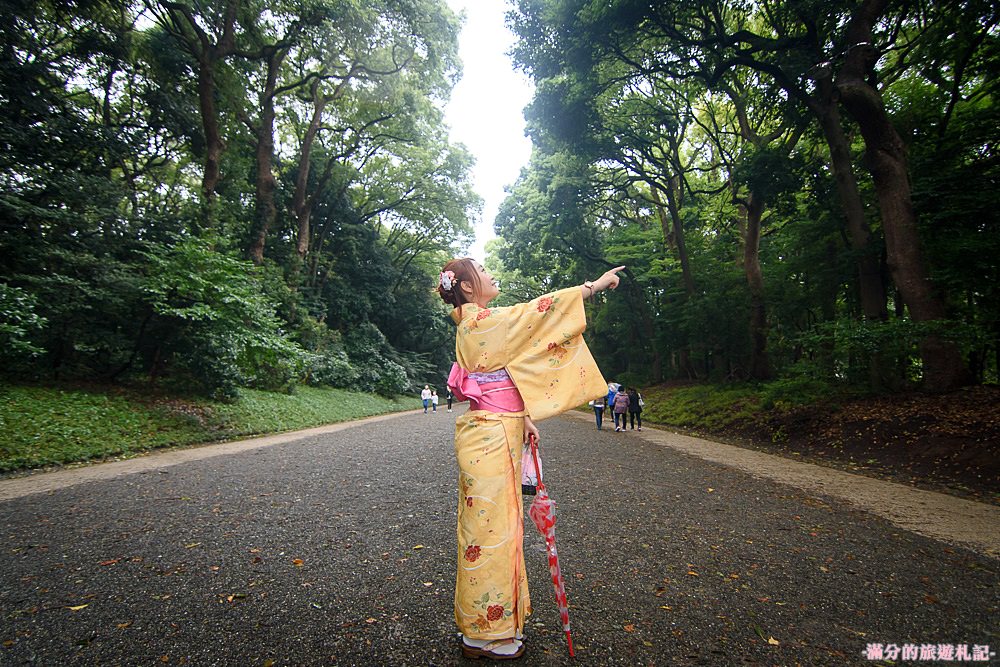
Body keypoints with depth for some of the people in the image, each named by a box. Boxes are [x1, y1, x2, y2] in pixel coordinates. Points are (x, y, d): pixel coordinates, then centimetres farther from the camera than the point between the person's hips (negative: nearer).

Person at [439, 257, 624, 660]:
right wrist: (594, 285, -10)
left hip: (498, 435, 10)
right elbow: (535, 312, -16)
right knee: (490, 528, -1)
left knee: (497, 527, 16)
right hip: (489, 439, -10)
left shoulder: (481, 326, 17)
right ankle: (484, 635, 15)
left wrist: (524, 419, 13)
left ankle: (498, 620, 31)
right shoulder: (480, 323, -14)